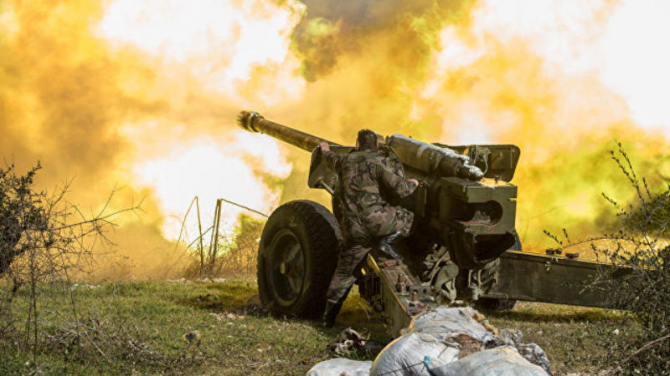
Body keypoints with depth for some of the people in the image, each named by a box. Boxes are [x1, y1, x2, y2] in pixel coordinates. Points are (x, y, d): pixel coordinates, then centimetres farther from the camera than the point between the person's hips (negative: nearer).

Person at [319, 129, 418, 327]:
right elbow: (400, 189, -12)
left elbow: (335, 162, 39)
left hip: (353, 228, 6)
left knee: (344, 272, 15)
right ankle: (388, 240, -4)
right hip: (374, 218, -6)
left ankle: (330, 313, 12)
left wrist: (326, 152, 62)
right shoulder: (379, 162, -6)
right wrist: (412, 184, 11)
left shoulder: (347, 161, 14)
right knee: (408, 219, 18)